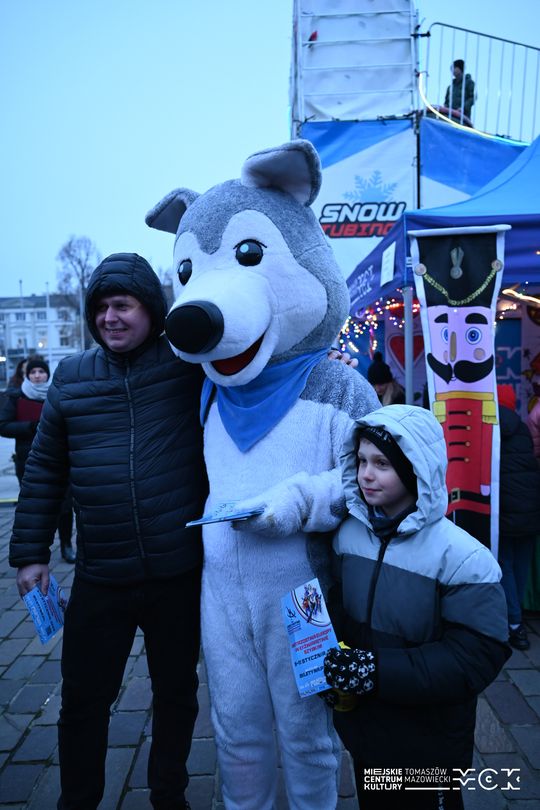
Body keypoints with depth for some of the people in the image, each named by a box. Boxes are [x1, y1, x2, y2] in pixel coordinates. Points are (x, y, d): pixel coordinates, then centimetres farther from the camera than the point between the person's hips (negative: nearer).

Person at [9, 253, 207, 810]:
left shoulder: (190, 364, -6)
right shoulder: (71, 378, 2)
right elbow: (43, 472, 7)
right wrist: (30, 552, 6)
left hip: (180, 574, -1)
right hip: (100, 578, 1)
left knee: (176, 694, 19)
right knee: (83, 700, 16)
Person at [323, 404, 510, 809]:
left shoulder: (462, 557, -21)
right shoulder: (349, 533, -5)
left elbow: (477, 657, -23)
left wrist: (381, 670, -29)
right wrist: (330, 653, -12)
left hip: (429, 748, -4)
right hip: (361, 727, 5)